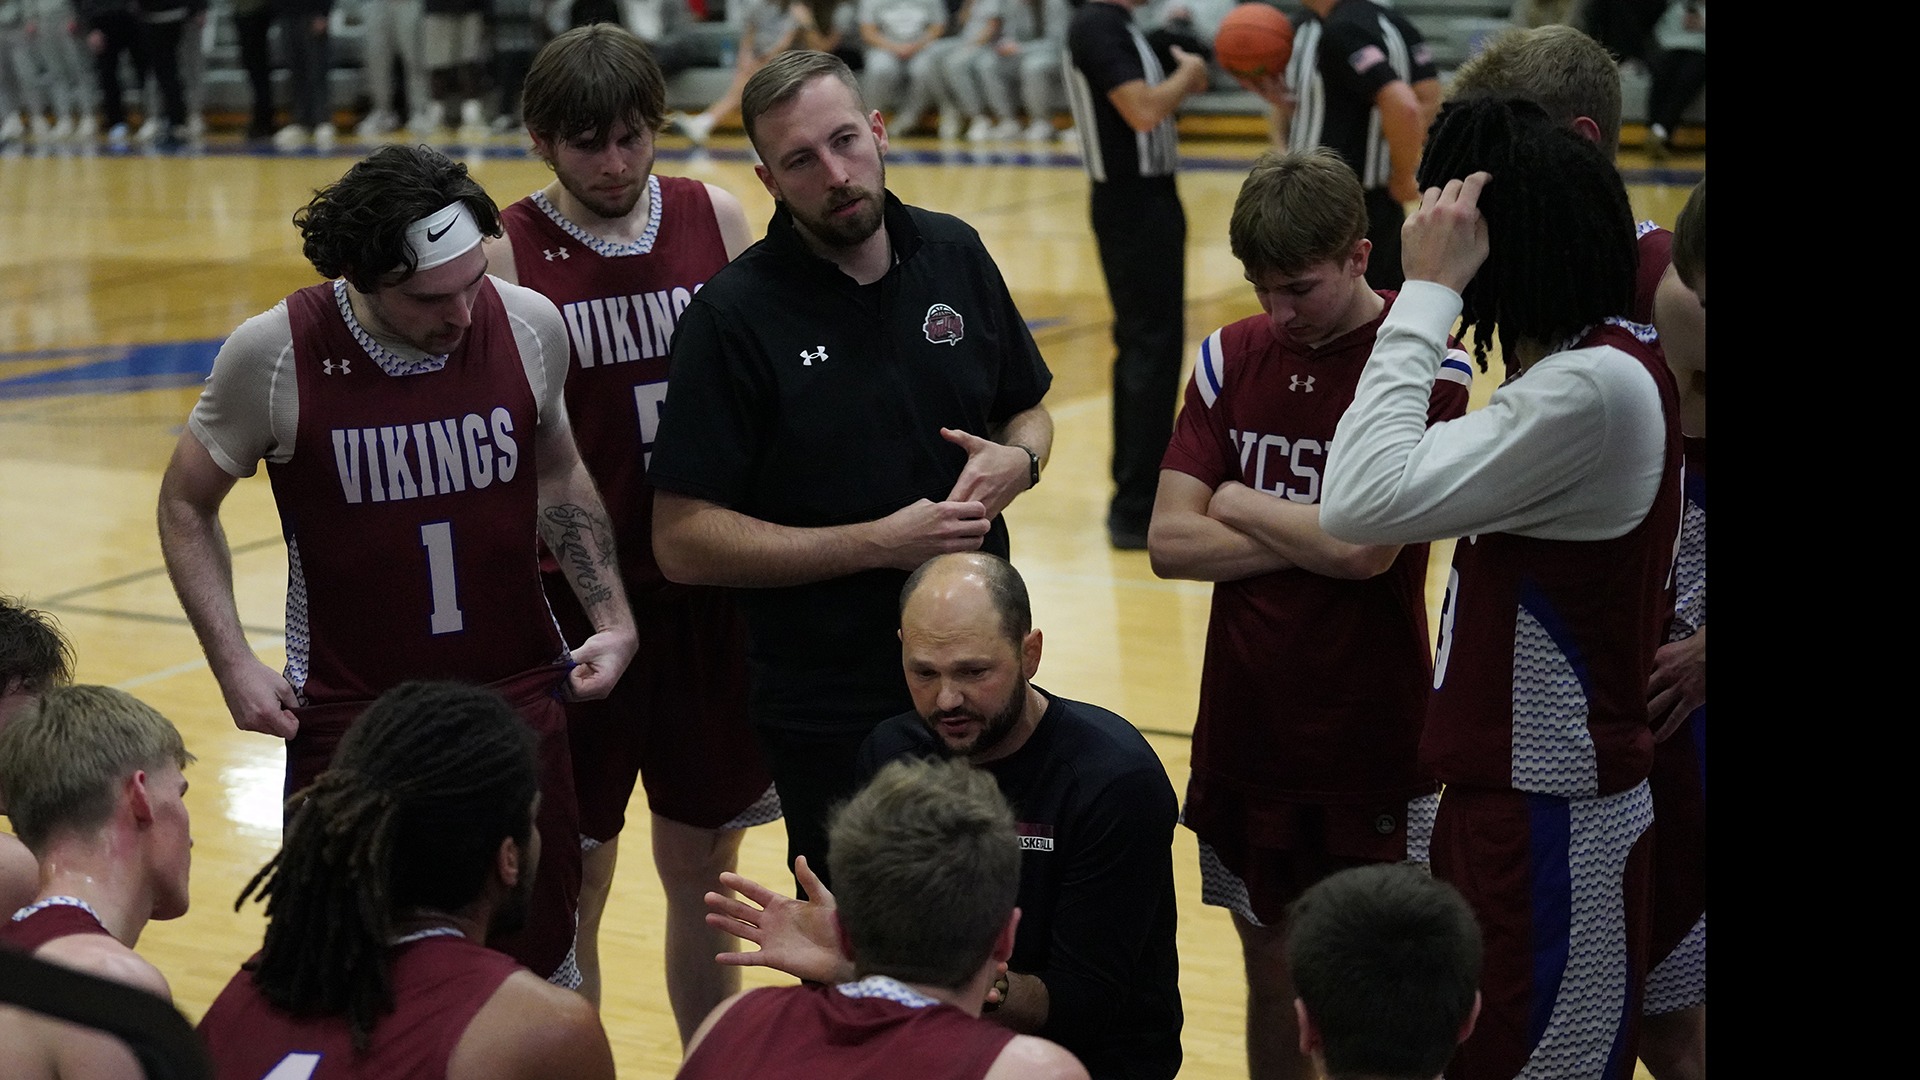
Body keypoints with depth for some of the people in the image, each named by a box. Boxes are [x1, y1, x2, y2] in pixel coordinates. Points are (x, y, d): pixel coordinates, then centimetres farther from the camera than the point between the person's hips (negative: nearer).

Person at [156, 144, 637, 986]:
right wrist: (234, 664, -7)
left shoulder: (530, 326, -5)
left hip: (518, 701, 2)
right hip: (347, 719, -2)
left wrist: (611, 618, 5)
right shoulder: (273, 355, -13)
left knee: (542, 978, 10)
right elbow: (186, 506, 2)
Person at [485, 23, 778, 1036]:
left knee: (704, 869, 15)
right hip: (574, 606, -3)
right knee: (571, 885, 5)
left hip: (710, 597, 3)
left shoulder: (716, 220, 1)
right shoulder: (506, 254, -9)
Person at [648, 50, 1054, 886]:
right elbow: (684, 542, -16)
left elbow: (1028, 410, 16)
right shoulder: (734, 315, -13)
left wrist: (1018, 459, -8)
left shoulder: (955, 255, 1)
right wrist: (880, 543, -20)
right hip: (829, 714, -4)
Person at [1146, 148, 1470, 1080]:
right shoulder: (1232, 357, 3)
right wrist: (1316, 539, -13)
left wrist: (1238, 505, -8)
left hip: (1371, 747, -4)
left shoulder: (1425, 367, -11)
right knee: (1271, 973, 14)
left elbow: (1369, 549, -22)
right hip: (1245, 732, 4)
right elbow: (1169, 543, -4)